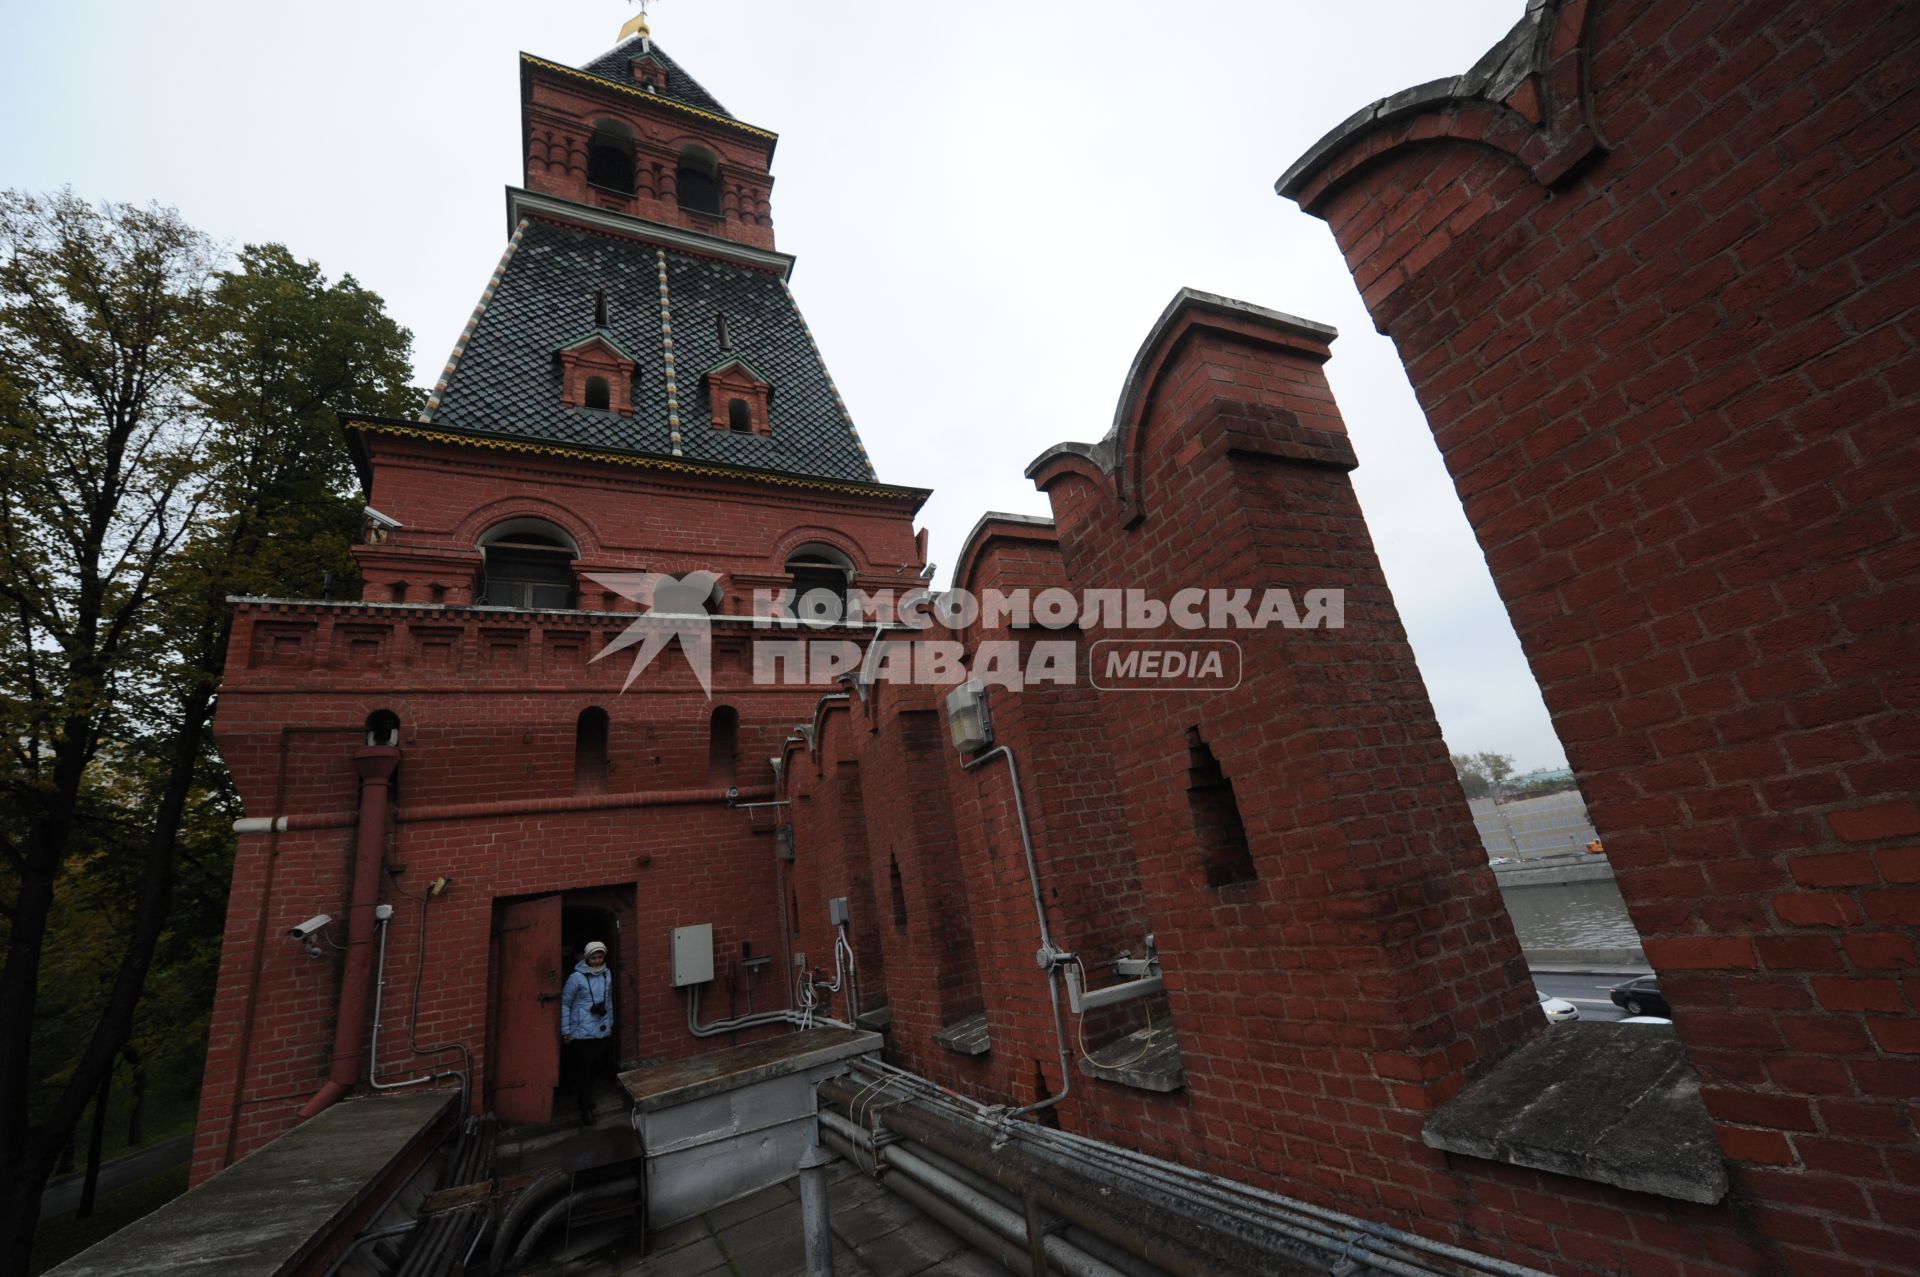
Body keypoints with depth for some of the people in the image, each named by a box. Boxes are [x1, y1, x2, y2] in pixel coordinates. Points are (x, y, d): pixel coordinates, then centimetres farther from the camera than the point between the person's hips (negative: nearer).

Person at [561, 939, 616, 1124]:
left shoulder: (607, 974, 5)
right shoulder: (577, 977, -13)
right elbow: (565, 1003, -7)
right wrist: (565, 1031, -6)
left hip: (603, 1031, 5)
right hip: (582, 1032, -5)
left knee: (597, 1068, 9)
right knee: (585, 1071, -2)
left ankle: (583, 1095, 33)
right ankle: (586, 1108, 14)